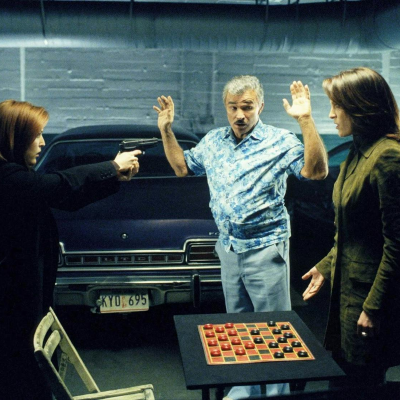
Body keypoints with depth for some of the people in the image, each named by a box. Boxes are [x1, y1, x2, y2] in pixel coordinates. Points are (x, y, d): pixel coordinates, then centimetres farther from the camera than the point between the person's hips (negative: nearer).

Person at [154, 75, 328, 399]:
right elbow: (182, 167, 20)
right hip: (229, 248, 6)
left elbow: (316, 171, -21)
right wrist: (166, 130, 10)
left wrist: (306, 121, -28)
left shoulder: (280, 142, -9)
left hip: (266, 248, -6)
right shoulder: (213, 141, 9)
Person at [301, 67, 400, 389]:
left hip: (371, 294, -9)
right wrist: (328, 265, 18)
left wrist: (374, 307, -20)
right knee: (344, 375, 19)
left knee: (364, 383, 6)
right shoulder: (360, 152, 10)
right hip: (348, 287, 9)